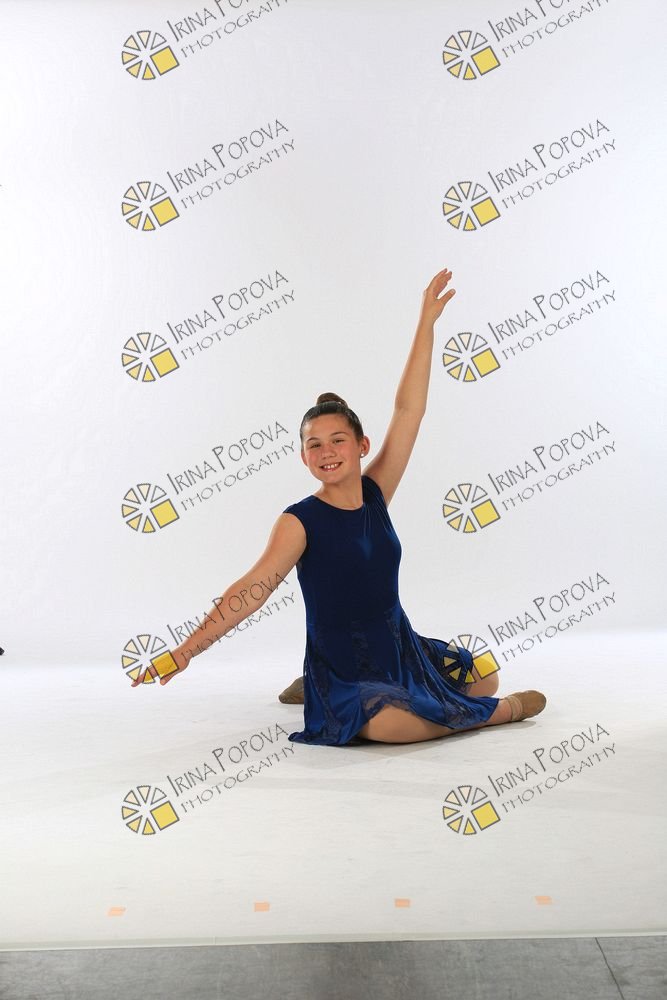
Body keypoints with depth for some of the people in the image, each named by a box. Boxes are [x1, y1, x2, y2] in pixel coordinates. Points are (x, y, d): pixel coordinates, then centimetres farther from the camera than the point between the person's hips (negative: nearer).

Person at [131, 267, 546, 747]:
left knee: (485, 678, 22)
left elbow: (408, 410, -7)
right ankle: (501, 711, -3)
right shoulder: (299, 522, -16)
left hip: (401, 649, 7)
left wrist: (427, 322, -8)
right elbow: (252, 588, -25)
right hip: (341, 668, -6)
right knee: (392, 724, -35)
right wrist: (187, 649, -35)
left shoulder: (375, 493, -4)